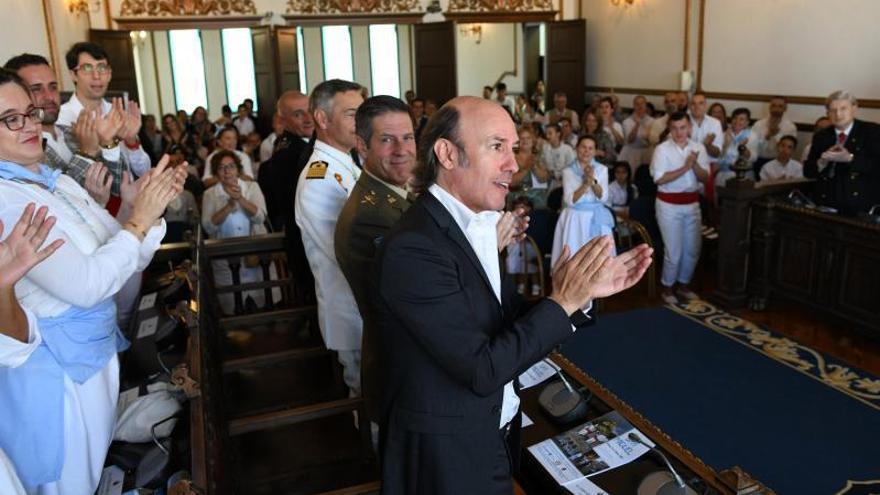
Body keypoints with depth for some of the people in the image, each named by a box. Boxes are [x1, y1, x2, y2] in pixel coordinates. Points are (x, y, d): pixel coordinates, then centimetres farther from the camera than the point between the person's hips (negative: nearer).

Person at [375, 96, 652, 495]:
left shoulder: (474, 223, 1)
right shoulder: (413, 249, -26)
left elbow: (506, 326, 1)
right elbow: (482, 370, -25)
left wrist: (583, 292, -6)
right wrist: (562, 301, -21)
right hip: (447, 457, -8)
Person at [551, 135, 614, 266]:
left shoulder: (602, 169, 4)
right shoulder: (568, 171, 0)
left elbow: (603, 197, -5)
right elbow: (570, 200, -9)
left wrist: (593, 180, -20)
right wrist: (585, 184, -21)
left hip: (597, 219, 1)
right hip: (575, 219, -1)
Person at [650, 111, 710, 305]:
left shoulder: (699, 148, 3)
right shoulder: (662, 149, -10)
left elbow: (705, 178, 0)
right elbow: (659, 179, -19)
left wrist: (695, 165, -18)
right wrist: (685, 168, -23)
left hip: (692, 203, 5)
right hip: (669, 205, -5)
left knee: (693, 250, 12)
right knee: (674, 251, -1)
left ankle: (684, 285, 32)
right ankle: (667, 289, 19)